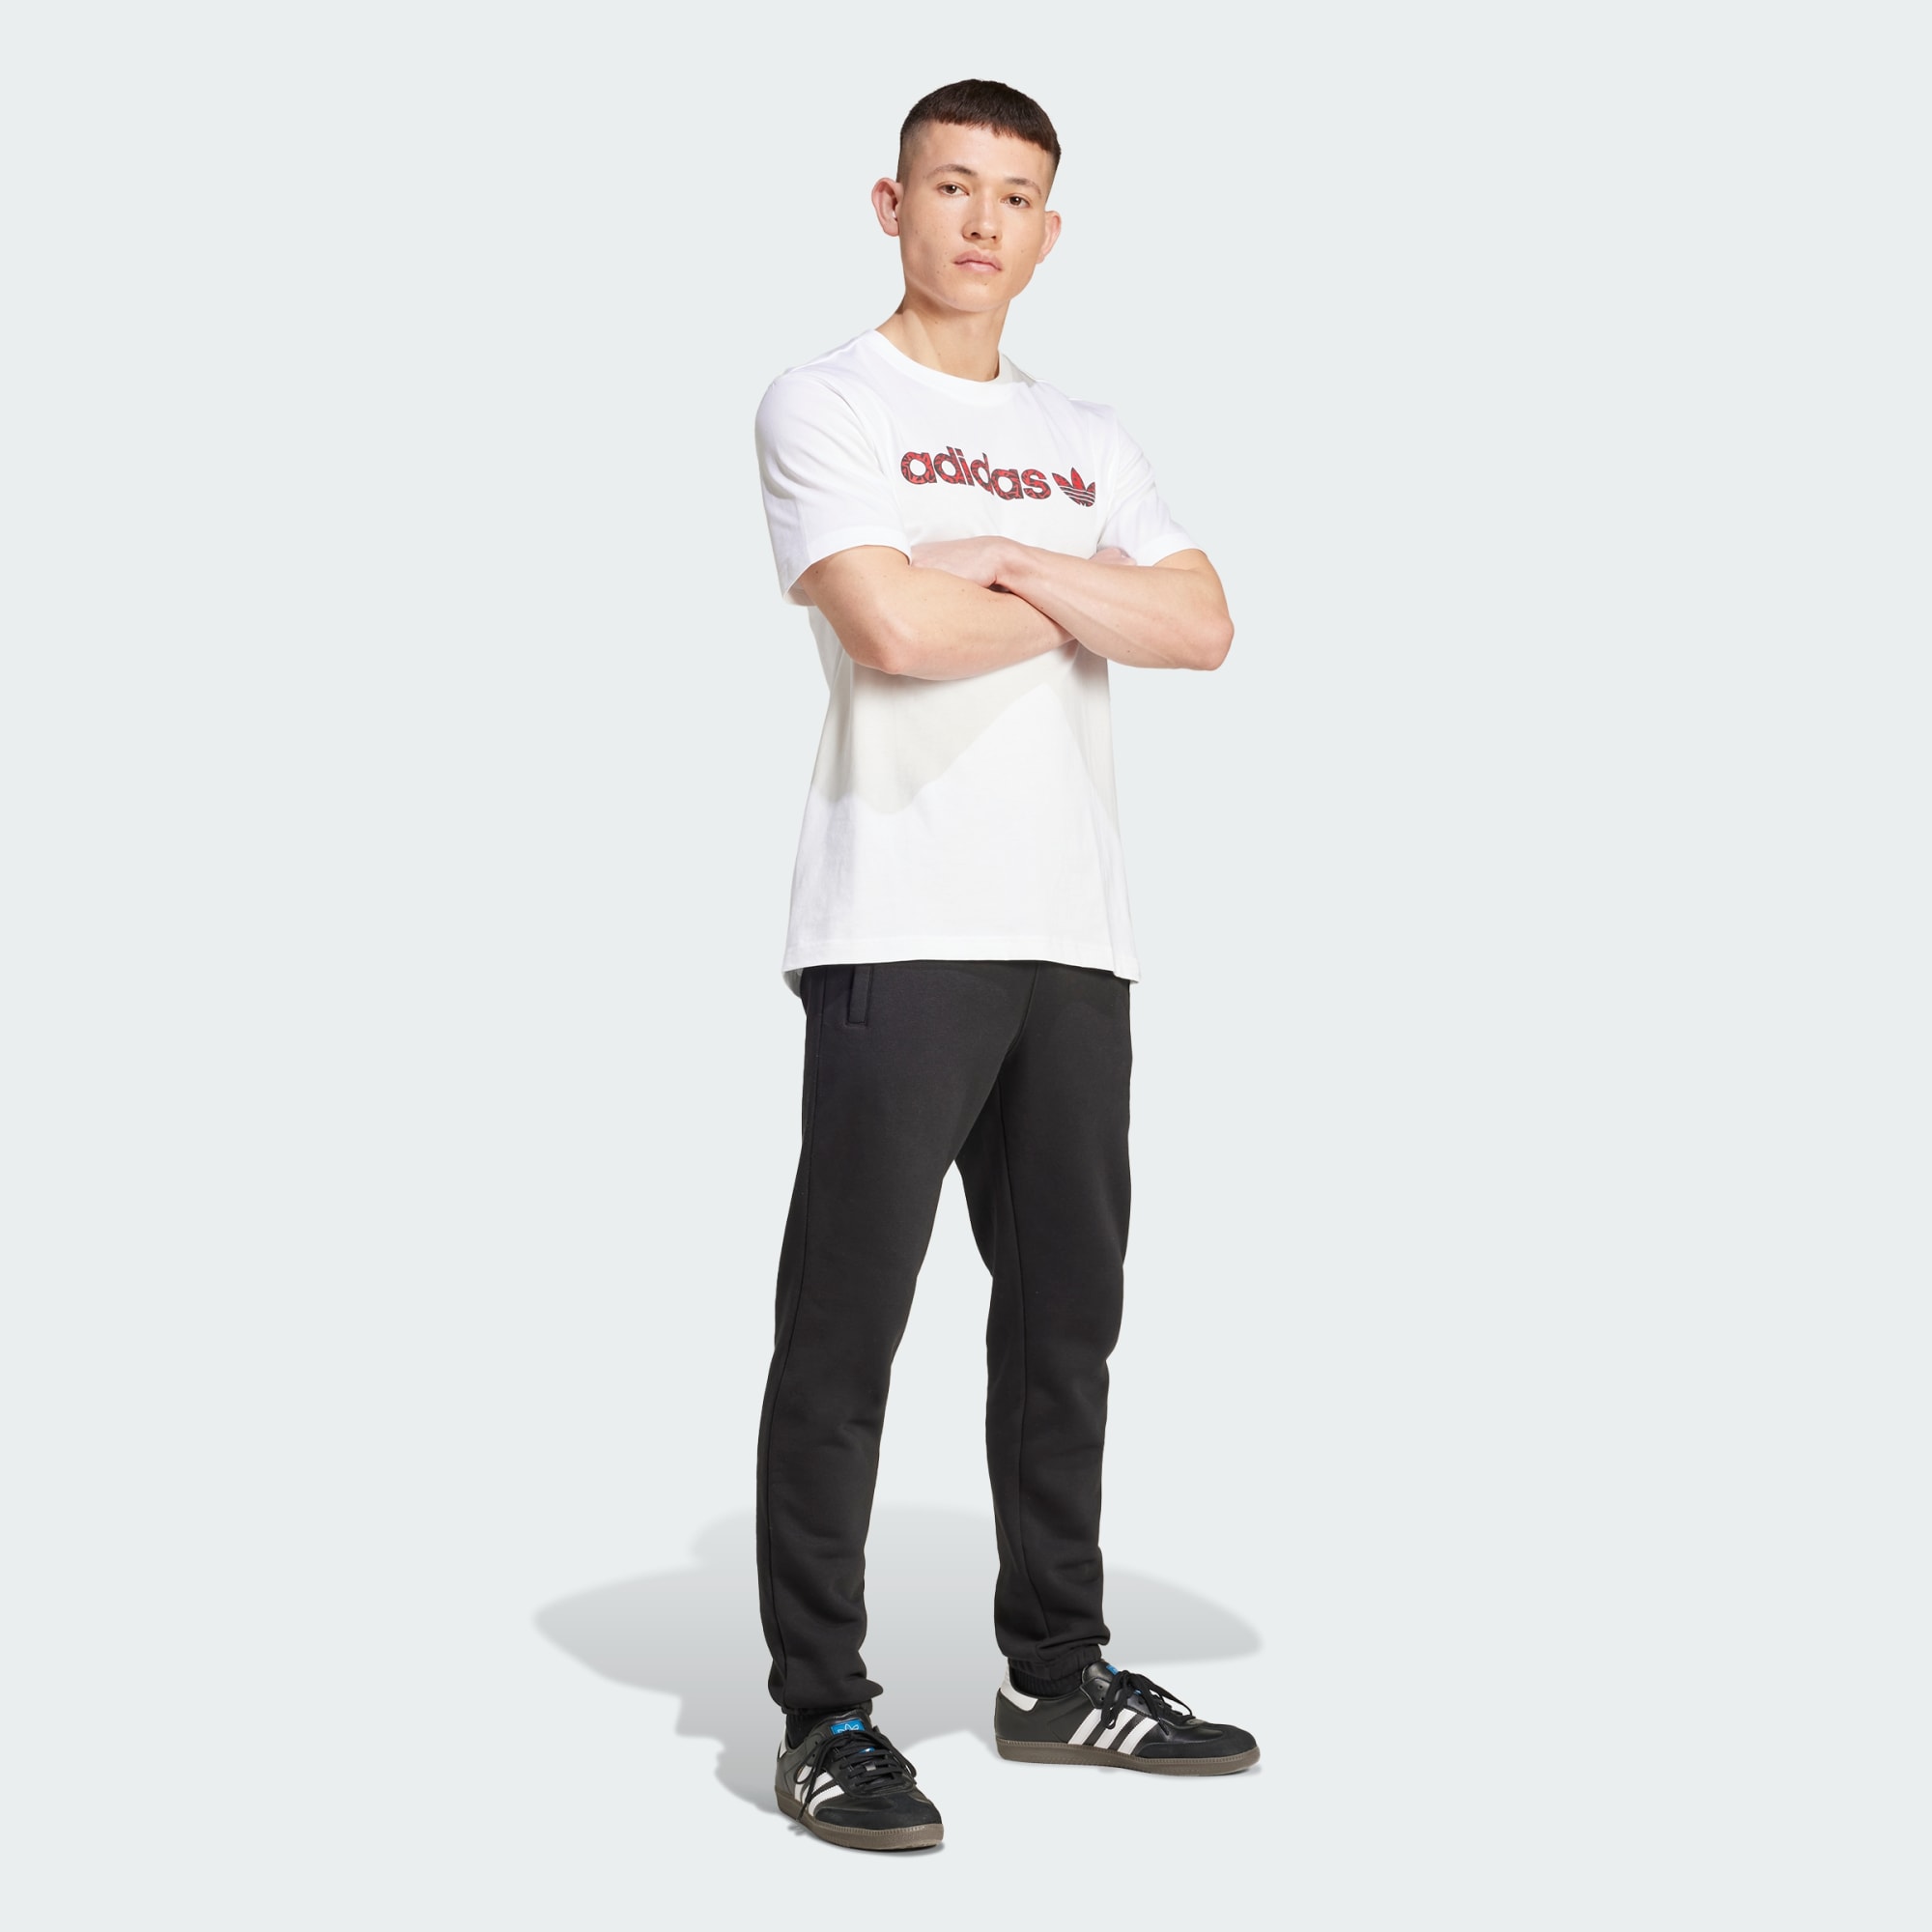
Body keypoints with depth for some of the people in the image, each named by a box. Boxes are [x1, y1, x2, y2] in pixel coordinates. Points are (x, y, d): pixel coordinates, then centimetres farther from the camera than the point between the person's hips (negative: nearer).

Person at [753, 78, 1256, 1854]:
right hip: (899, 930, -6)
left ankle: (1058, 1674, 23)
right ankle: (824, 1717, 3)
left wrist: (1013, 565, -7)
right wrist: (1080, 607, 1)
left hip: (1075, 935, 6)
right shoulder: (827, 405, 2)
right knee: (848, 1326, -4)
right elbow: (894, 628, -15)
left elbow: (1205, 629, 5)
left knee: (1067, 1313, 11)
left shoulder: (1085, 442, 20)